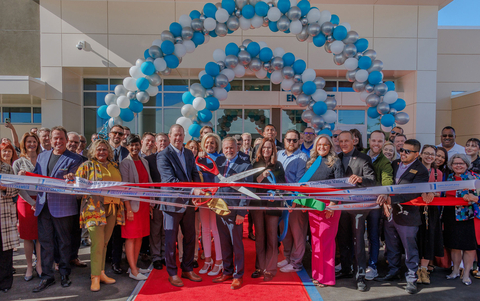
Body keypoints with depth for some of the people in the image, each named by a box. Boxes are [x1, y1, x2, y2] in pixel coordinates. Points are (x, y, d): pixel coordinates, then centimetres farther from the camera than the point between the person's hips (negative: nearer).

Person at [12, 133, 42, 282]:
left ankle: (39, 264, 16)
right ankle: (29, 267, 16)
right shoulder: (18, 163, 4)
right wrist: (32, 203, -10)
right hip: (26, 201, -1)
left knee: (41, 234, 3)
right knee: (27, 235, 4)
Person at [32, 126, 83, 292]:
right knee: (45, 242, 9)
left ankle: (65, 274, 25)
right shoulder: (42, 156, 14)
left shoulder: (74, 159, -2)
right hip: (43, 204, 4)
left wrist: (69, 179, -31)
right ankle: (47, 276, 21)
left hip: (63, 206, -4)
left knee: (64, 242, 9)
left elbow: (72, 182, -8)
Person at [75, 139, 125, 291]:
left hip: (112, 209, 4)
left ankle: (101, 273, 21)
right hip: (94, 208, -4)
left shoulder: (114, 166, 16)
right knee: (97, 243, -9)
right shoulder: (87, 166, 4)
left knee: (104, 243, 10)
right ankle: (95, 277, 1)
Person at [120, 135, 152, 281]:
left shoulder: (144, 162, 12)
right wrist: (128, 208, -15)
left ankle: (134, 266, 21)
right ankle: (133, 271, 5)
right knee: (131, 237, -1)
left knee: (140, 236, 10)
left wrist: (151, 203, 9)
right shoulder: (125, 163, -7)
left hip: (144, 203, 6)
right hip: (132, 204, -6)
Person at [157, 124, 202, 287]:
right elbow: (171, 180, -21)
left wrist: (198, 191, -11)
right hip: (173, 202, -6)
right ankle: (172, 273, 21)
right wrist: (192, 190, -28)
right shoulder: (163, 156, -11)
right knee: (171, 239, 7)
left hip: (189, 202, 6)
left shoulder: (189, 154, 10)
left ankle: (187, 269, 29)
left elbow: (195, 174, 10)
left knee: (190, 238, 13)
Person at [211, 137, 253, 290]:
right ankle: (227, 272, 31)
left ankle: (238, 276, 20)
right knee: (224, 243, 16)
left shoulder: (245, 165, -8)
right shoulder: (219, 161, 8)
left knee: (237, 244, 6)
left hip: (234, 211, -5)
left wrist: (241, 212, -13)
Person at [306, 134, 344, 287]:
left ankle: (326, 276, 7)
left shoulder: (335, 162, -3)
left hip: (328, 204, -5)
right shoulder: (311, 162, 13)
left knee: (326, 239, -3)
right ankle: (317, 273, 20)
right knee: (315, 239, 9)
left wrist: (332, 204, -17)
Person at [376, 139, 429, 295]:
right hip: (390, 212, 6)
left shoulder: (421, 171, -12)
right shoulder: (395, 164, 8)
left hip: (407, 215, -6)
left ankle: (411, 278, 21)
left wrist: (392, 199, -31)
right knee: (392, 246, 19)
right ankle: (393, 271, 36)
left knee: (410, 248, 6)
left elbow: (414, 193, -22)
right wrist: (384, 194, -14)